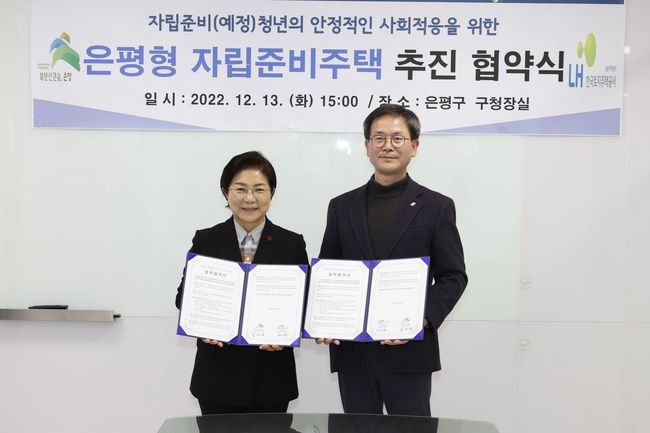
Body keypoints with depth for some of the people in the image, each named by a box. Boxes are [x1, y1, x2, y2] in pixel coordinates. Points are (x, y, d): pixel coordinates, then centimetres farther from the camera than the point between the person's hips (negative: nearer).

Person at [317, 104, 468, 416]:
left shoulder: (437, 207, 1)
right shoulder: (342, 207, 9)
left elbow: (453, 276, 0)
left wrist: (422, 320, -15)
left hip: (408, 351, -2)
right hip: (352, 352, 3)